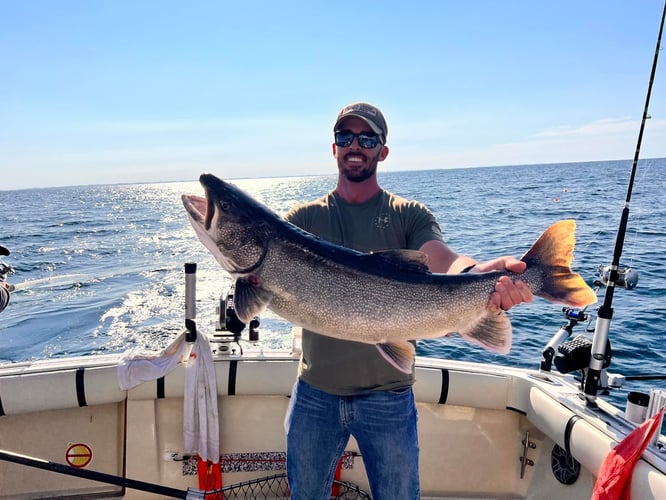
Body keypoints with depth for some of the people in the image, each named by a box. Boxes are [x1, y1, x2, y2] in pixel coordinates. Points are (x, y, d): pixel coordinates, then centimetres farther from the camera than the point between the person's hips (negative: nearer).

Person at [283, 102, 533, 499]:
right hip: (315, 393, 2)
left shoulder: (410, 215, -1)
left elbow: (444, 260, -19)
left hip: (388, 396, -1)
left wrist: (485, 272, -40)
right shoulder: (303, 218, 3)